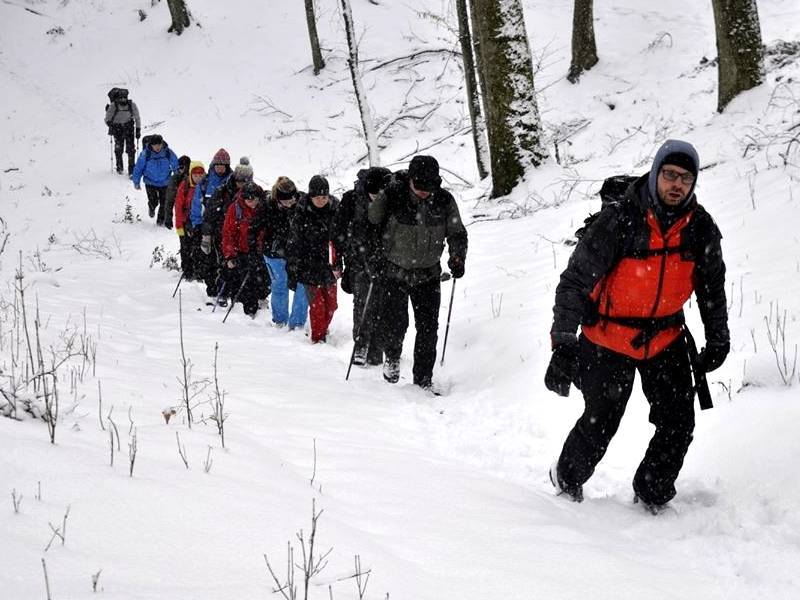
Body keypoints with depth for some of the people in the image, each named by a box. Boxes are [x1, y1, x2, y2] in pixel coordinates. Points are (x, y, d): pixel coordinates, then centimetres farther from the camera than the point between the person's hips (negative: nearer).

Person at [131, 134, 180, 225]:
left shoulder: (168, 153, -13)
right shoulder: (145, 154, -18)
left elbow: (176, 166, 2)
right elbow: (138, 168, -5)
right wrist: (136, 182, 1)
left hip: (165, 183, 2)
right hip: (150, 183, -2)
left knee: (164, 203, 4)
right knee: (153, 202, -6)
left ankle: (161, 219, 27)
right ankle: (151, 208, 31)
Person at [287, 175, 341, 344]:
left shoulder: (335, 211, 0)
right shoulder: (302, 215, -10)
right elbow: (293, 245, -6)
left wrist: (339, 265, 14)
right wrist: (292, 273, -6)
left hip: (329, 267, 4)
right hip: (309, 268, -4)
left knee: (331, 305, 11)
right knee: (317, 305, -7)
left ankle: (323, 330, 37)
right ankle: (318, 338, 9)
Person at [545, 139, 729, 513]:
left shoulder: (701, 228, -7)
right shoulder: (619, 221, -22)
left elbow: (712, 285, 10)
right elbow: (575, 280, -20)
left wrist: (718, 340, 10)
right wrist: (563, 344, -26)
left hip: (666, 339, 4)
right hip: (609, 339, -4)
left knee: (679, 424, 0)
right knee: (600, 424, 3)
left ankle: (651, 497, 21)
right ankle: (567, 481, 31)